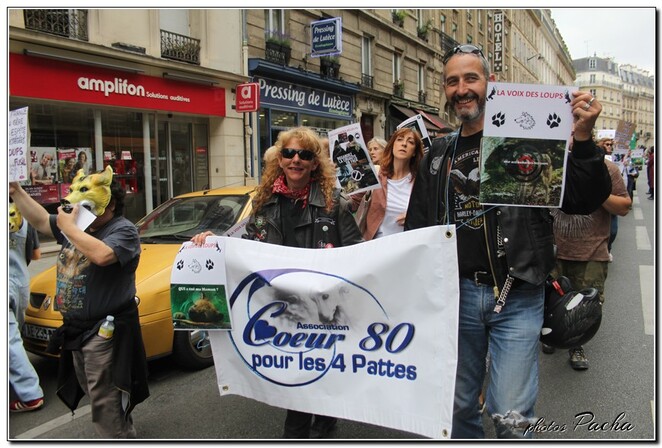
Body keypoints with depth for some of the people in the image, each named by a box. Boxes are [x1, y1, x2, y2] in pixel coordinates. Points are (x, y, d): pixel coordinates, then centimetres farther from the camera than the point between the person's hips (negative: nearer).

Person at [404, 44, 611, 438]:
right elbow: (417, 225, 15)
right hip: (457, 293, 4)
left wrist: (583, 139, -21)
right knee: (459, 406, 17)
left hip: (517, 298, -4)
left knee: (511, 417, 0)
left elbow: (587, 200, -7)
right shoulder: (439, 155, 9)